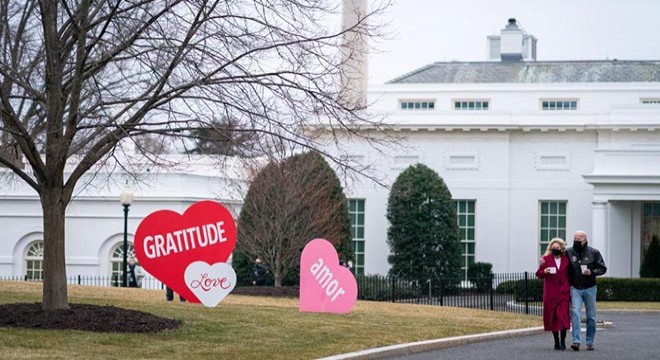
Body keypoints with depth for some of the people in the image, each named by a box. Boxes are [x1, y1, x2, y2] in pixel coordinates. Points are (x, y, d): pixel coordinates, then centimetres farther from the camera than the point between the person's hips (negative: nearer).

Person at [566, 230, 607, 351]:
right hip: (575, 289, 0)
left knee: (591, 316, 6)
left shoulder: (594, 253, -1)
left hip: (590, 288, 0)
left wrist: (592, 272, -15)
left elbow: (602, 268, 1)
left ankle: (590, 342, 16)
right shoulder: (569, 253, 1)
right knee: (575, 313, -15)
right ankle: (576, 341, -20)